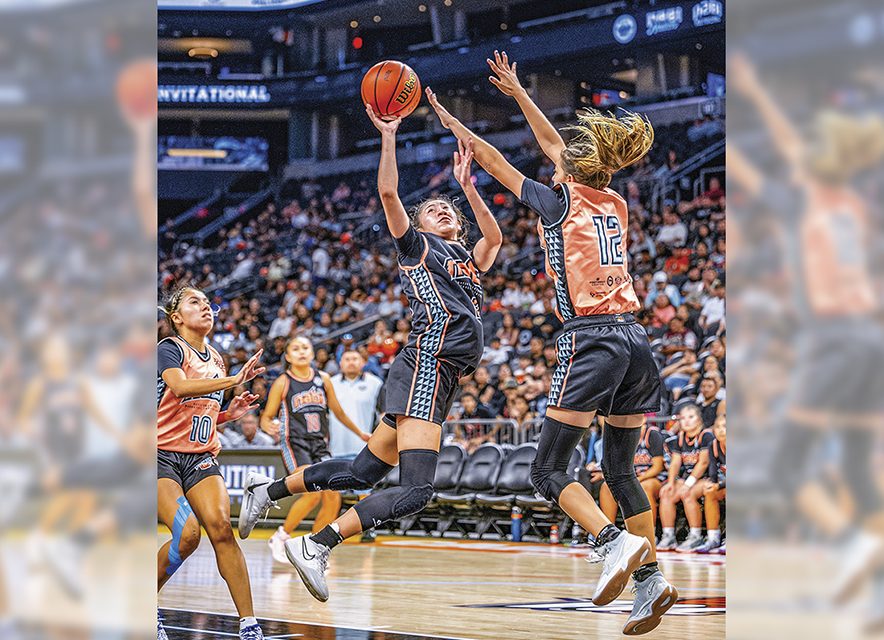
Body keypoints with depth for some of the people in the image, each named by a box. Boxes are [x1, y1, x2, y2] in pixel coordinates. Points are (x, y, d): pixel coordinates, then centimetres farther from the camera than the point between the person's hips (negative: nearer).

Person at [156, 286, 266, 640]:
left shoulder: (216, 359, 16)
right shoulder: (169, 348, -5)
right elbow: (180, 387, -27)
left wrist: (230, 413, 7)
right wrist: (234, 380, -35)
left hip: (200, 458, 5)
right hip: (162, 456, -5)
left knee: (221, 527, -17)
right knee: (187, 533, -23)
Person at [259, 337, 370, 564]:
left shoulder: (323, 379, 9)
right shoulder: (282, 383, -2)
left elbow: (338, 412, 22)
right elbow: (266, 417, 0)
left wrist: (360, 434, 30)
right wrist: (269, 426, -24)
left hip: (320, 446, 5)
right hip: (294, 444, -5)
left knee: (333, 498, -8)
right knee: (313, 493, -24)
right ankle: (280, 537, -6)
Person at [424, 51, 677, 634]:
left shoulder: (562, 203, -2)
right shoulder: (616, 205, 14)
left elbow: (493, 160, 11)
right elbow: (555, 146, 27)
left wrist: (455, 125, 26)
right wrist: (517, 92, 36)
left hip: (591, 342, -7)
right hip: (636, 341, 7)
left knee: (548, 470, -2)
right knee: (622, 469, 13)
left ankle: (615, 543, -22)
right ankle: (651, 577, 3)